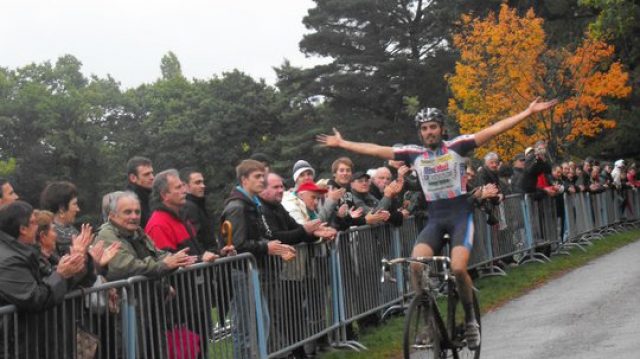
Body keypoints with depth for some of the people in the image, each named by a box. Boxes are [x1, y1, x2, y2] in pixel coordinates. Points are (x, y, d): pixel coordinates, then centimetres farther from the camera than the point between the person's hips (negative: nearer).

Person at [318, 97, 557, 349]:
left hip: (460, 215, -3)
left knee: (458, 268, -23)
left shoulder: (457, 146, -4)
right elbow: (375, 150, 7)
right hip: (435, 219, 3)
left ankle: (470, 319, 2)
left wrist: (528, 112, -14)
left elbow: (494, 129, -9)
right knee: (416, 264, -23)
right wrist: (341, 143, 10)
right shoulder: (414, 154, 3)